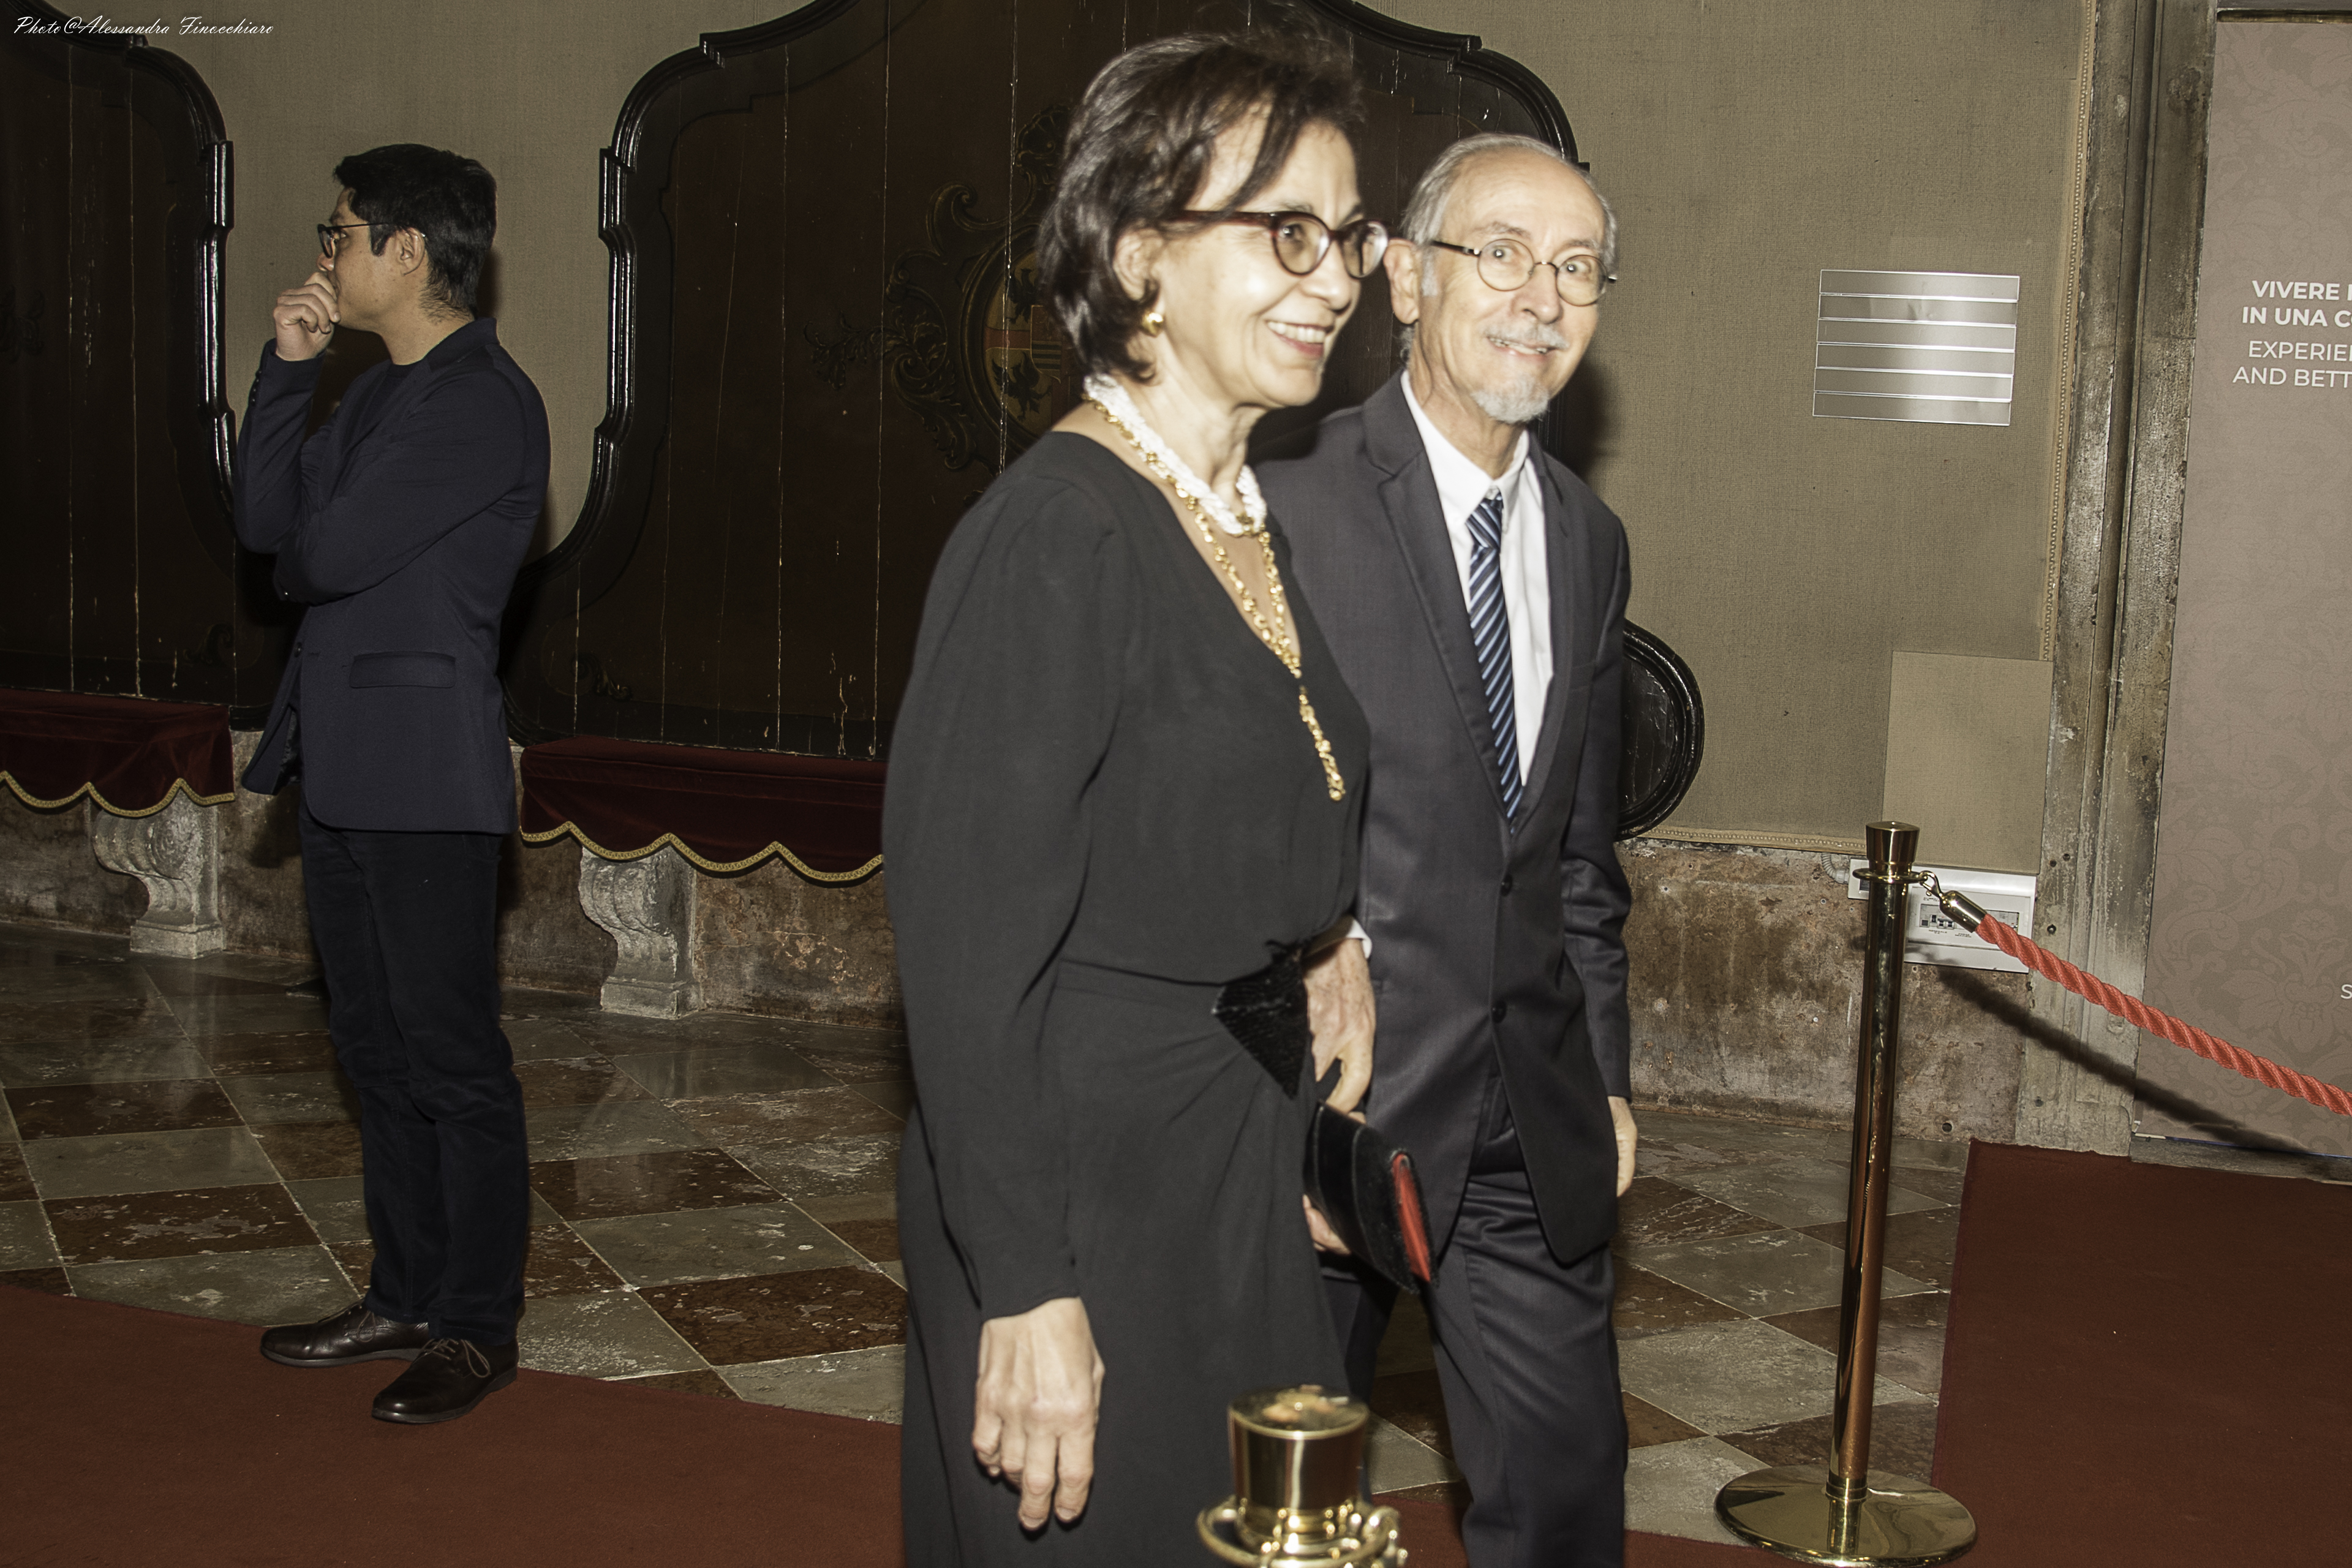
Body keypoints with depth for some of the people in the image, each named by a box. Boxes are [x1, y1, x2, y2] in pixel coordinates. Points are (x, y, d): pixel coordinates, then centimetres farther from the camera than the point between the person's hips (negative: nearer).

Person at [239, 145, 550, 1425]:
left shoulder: (485, 402, -14)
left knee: (451, 1057, -1)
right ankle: (406, 1295, 27)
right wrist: (287, 367, 4)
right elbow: (267, 522, 10)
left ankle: (479, 1328, 10)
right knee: (377, 1051, 15)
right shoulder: (378, 394, 17)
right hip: (342, 766, 10)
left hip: (425, 781, -10)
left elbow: (332, 552, -18)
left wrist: (295, 556, 4)